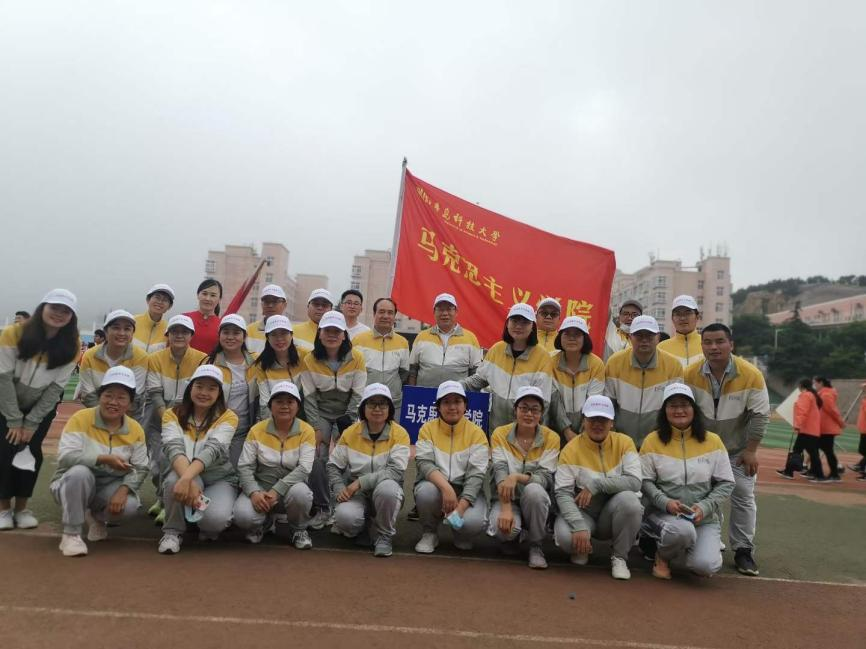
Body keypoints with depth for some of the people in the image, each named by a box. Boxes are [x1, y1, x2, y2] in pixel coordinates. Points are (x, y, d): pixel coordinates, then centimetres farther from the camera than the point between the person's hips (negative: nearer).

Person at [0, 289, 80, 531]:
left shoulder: (72, 346, -18)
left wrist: (31, 423, -14)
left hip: (42, 406, 1)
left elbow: (56, 388, -14)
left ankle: (22, 508, 11)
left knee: (32, 451, -5)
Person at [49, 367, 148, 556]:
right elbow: (65, 456, -25)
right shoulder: (81, 419, -13)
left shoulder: (135, 429, -4)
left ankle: (97, 516, 11)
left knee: (129, 505, -28)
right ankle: (71, 534, -18)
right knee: (80, 472, -36)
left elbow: (140, 469, -6)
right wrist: (104, 459, -35)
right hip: (74, 484, -2)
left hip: (110, 487, 2)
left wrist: (123, 490, -25)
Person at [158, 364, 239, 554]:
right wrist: (188, 480, -42)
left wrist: (187, 477, -44)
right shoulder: (173, 414, -5)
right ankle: (173, 531, -6)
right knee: (175, 480, -35)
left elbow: (213, 450, -27)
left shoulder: (227, 417, -9)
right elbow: (173, 449, -24)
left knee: (216, 518, -32)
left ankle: (209, 526, 8)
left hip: (219, 479, -1)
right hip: (183, 476, 1)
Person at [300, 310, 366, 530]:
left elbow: (358, 395, -8)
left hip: (347, 416, -1)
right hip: (320, 415, 1)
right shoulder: (310, 360, -4)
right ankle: (323, 508, 0)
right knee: (316, 458, -17)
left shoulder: (356, 358, -8)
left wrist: (344, 426, -12)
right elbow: (309, 397, -4)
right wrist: (316, 428, -11)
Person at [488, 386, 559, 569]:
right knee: (504, 528, -33)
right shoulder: (500, 434, -5)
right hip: (505, 499, 0)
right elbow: (500, 473, -17)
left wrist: (517, 477, -33)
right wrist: (506, 508, -31)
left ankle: (535, 546, -9)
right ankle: (513, 535, 8)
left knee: (533, 490, -35)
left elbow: (545, 478, -14)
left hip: (535, 499, 1)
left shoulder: (551, 438, -6)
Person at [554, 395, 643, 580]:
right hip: (583, 513, -1)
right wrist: (579, 526, -30)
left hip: (614, 512, 1)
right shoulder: (571, 449, -10)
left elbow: (635, 482, -17)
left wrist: (596, 484, -25)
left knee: (629, 499, -32)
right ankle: (582, 548, 8)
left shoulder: (624, 442, -6)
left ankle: (619, 556, -5)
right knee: (565, 536, -32)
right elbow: (563, 493, -16)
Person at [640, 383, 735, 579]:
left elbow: (726, 483, 4)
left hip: (704, 518, 2)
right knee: (682, 529, -36)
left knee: (705, 566, -22)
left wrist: (705, 507, -10)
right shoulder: (653, 440, 0)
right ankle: (663, 556, -1)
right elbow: (645, 481, -1)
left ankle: (703, 548, 17)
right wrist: (665, 502, -18)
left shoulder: (712, 441, 4)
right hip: (664, 514, -1)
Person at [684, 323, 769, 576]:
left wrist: (750, 451, -12)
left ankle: (743, 550, 12)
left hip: (739, 449, -1)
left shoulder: (751, 374, -21)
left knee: (743, 496, 0)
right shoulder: (691, 374, -16)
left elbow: (760, 416, -14)